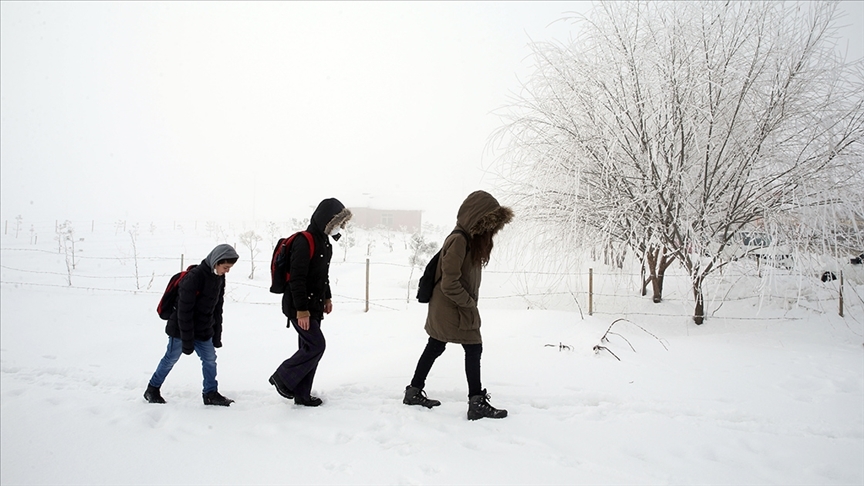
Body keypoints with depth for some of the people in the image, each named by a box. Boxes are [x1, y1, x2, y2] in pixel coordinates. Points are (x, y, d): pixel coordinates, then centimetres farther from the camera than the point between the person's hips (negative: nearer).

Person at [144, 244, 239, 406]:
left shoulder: (219, 278, -1)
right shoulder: (194, 277, -26)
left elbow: (217, 309, 8)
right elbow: (184, 311, -23)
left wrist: (217, 335, 8)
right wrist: (187, 340, -20)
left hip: (203, 331, 7)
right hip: (180, 328, -6)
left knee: (210, 359, 3)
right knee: (171, 359, 8)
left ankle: (211, 394, 14)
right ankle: (152, 389, 26)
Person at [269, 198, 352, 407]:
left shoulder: (325, 242, 12)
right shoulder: (304, 242, -19)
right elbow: (297, 278, -23)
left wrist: (327, 297, 21)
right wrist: (301, 309, -24)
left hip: (314, 307, 10)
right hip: (299, 307, -10)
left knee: (309, 348, 11)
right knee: (316, 345, -10)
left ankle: (302, 394, 19)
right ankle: (283, 378, 6)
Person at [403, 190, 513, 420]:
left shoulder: (472, 239, 8)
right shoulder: (459, 241, -23)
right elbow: (449, 284, -25)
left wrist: (470, 302, 7)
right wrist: (469, 303, -15)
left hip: (444, 309, 10)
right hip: (452, 308, -10)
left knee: (434, 348, 16)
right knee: (473, 349, -4)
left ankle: (414, 392, 27)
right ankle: (477, 403, 2)